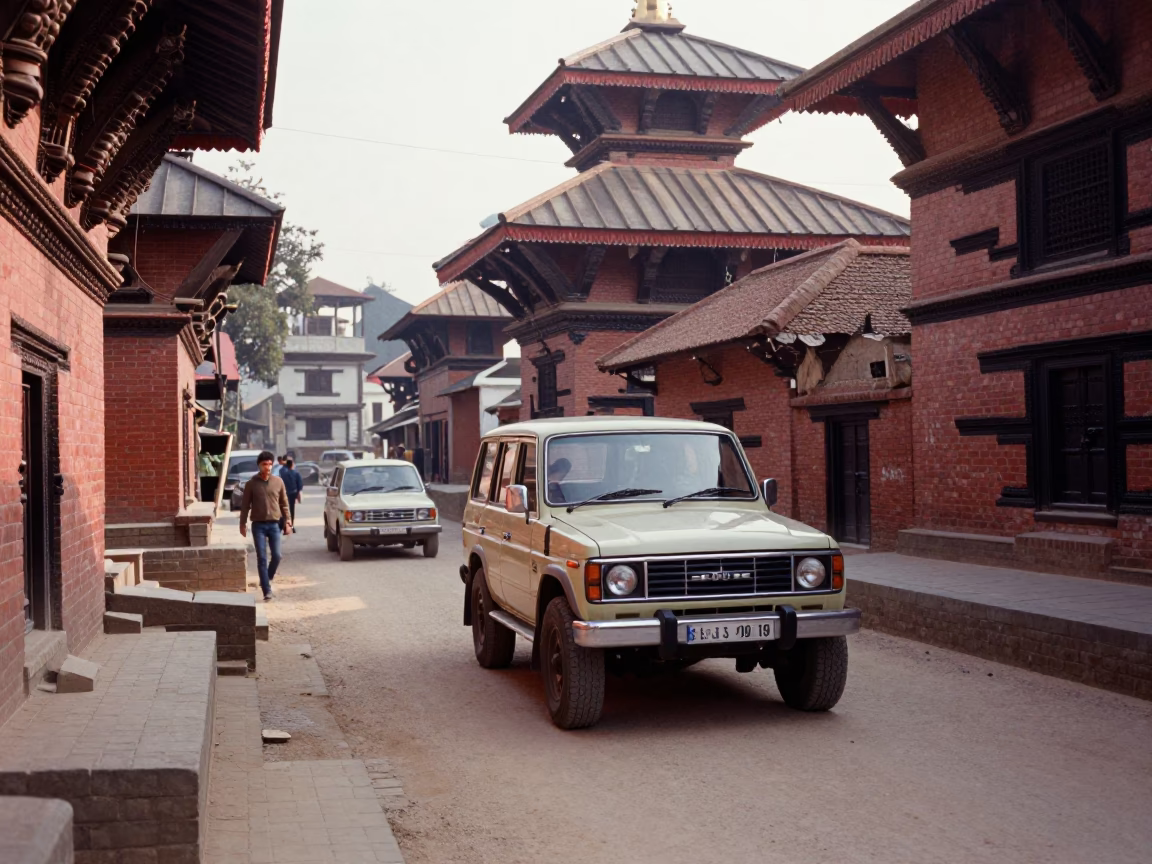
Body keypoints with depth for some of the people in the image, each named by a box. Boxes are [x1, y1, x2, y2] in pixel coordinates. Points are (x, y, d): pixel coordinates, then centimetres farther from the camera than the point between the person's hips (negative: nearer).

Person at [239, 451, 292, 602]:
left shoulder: (278, 482, 3)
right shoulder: (251, 484, -2)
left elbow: (284, 503, 8)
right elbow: (245, 505, 2)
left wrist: (287, 521, 4)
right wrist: (243, 524, 0)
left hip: (274, 524, 2)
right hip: (258, 525, -2)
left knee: (276, 556, -1)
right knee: (262, 558, -5)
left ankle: (267, 580, 26)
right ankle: (267, 591, -4)